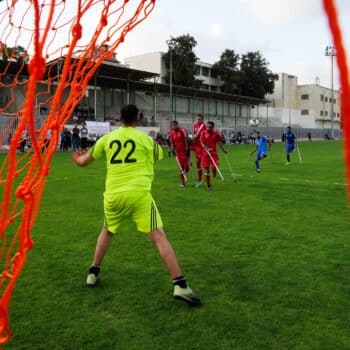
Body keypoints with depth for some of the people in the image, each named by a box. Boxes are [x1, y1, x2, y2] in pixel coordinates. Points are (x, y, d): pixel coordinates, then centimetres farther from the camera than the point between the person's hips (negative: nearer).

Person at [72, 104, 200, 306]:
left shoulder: (108, 138, 11)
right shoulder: (145, 139, 5)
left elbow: (84, 162, 21)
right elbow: (159, 155, 26)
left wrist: (77, 158, 44)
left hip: (113, 194, 4)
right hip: (139, 193, -3)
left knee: (107, 231, 30)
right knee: (159, 236, -5)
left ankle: (93, 273, 35)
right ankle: (180, 285, -13)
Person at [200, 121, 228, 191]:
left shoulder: (216, 133, 2)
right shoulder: (203, 133, -3)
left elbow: (219, 142, 13)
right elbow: (202, 143, -6)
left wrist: (223, 150, 16)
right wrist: (207, 149, -21)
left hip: (214, 153, 1)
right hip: (206, 153, -1)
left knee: (214, 168, -10)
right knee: (207, 169, -1)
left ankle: (214, 175, 29)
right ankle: (209, 186, 9)